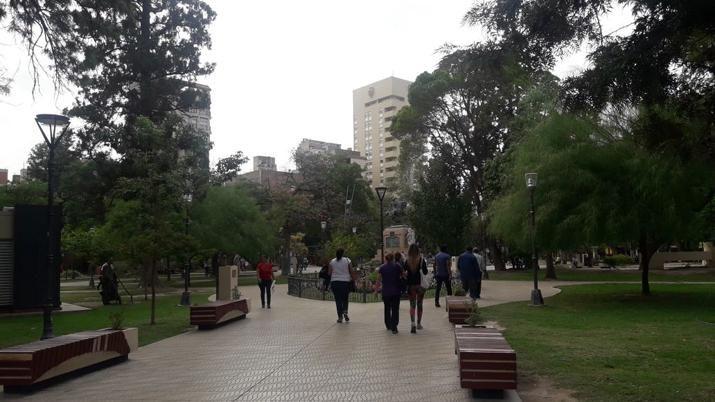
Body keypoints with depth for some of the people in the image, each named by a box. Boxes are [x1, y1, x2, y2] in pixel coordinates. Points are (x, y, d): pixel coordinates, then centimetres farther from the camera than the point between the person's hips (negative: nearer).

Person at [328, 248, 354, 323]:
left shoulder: (332, 261, 4)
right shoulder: (347, 260, -1)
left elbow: (329, 273, 2)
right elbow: (352, 272, -3)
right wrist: (352, 280, 8)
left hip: (334, 282, 1)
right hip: (346, 282, -1)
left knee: (338, 299, 5)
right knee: (345, 299, 16)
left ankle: (340, 317, 3)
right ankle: (345, 311, -6)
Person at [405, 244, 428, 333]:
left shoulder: (407, 261, -6)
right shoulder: (421, 260, -9)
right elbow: (425, 272, -4)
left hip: (410, 286, 0)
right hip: (420, 285, 0)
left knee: (412, 305, 5)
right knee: (419, 305, 15)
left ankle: (413, 324, -13)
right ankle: (419, 324, 26)